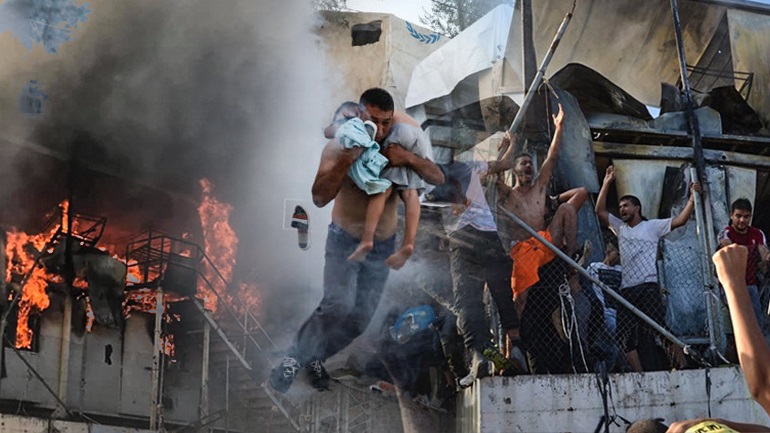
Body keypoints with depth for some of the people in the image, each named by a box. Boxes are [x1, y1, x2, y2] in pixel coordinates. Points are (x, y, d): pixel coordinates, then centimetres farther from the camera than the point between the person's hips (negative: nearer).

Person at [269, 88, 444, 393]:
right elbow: (319, 199, -28)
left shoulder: (398, 149, -8)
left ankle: (315, 357, 26)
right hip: (344, 240, -4)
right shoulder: (338, 148, -18)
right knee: (338, 305, -26)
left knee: (359, 319, 3)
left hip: (382, 245, 4)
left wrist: (409, 158, -34)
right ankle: (295, 357, -8)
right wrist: (346, 160, -40)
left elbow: (438, 178, -16)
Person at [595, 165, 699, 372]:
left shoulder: (652, 226, 7)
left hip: (648, 287, -5)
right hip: (626, 290, 5)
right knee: (626, 335, 0)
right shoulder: (619, 227, 19)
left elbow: (680, 220, -1)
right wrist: (607, 183, 6)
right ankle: (639, 374, 3)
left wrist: (692, 198, -10)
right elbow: (600, 211, 10)